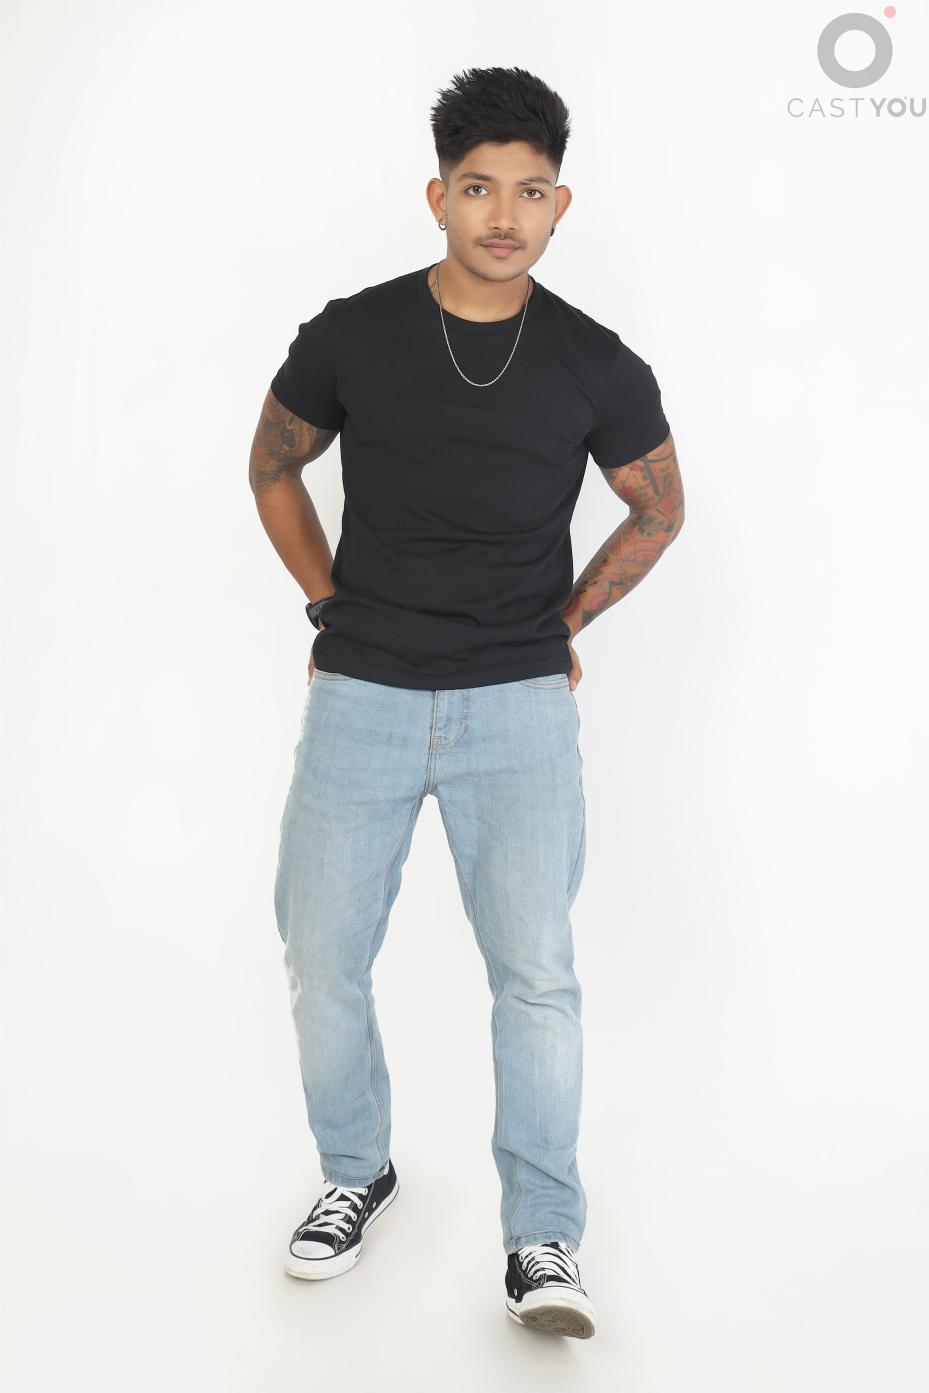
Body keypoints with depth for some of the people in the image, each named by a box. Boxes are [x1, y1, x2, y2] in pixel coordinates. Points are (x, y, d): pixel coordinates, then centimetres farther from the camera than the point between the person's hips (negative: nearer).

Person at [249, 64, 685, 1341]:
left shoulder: (596, 365, -4)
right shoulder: (351, 335, -3)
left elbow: (658, 508, 13)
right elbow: (274, 469, 13)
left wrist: (565, 624, 8)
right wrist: (333, 608, 7)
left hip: (519, 707, -1)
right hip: (362, 698, 1)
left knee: (535, 969, -6)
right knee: (322, 958, 6)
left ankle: (544, 1238, 10)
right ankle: (357, 1173, 31)